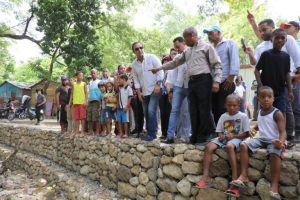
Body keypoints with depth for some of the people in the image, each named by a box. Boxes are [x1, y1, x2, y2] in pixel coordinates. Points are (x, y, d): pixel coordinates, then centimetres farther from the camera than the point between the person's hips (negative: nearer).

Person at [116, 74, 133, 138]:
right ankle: (121, 133, 17)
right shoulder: (120, 88, 13)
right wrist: (118, 104, 7)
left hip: (125, 107, -7)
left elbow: (130, 98, -11)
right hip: (119, 107, 7)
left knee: (125, 121, -2)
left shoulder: (128, 88, -9)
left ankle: (126, 134, 6)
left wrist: (127, 107, -14)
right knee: (119, 121, 8)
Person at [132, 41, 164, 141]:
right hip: (144, 91, 6)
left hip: (155, 89, -5)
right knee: (146, 113, 8)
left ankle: (152, 133, -6)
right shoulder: (134, 64, 5)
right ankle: (149, 132, 20)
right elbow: (136, 79, 9)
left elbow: (160, 71, -9)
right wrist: (138, 92, 2)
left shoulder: (152, 57, -8)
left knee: (151, 111, -16)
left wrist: (158, 84, -16)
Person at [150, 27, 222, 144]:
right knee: (194, 110, 5)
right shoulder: (187, 52, 22)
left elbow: (217, 65, -3)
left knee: (204, 109, -6)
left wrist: (216, 81, -14)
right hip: (192, 81, 7)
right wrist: (159, 68, 26)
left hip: (204, 80, -6)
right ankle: (195, 136, 11)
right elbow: (175, 62, 27)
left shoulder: (206, 47, 3)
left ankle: (205, 136, 3)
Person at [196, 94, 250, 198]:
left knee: (229, 146, -40)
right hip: (224, 138, 5)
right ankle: (205, 177, -23)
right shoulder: (223, 116, 12)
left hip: (236, 138, -4)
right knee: (209, 146, -23)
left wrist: (234, 136, -15)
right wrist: (221, 136, -8)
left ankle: (235, 179, -36)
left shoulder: (243, 116, 1)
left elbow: (246, 134, -2)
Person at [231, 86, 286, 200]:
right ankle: (244, 176, -18)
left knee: (275, 153, -36)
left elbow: (283, 131, -16)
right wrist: (254, 129, 11)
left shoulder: (277, 114, -8)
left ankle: (274, 186, -31)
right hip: (261, 138, 6)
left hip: (273, 140, -6)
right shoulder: (259, 112, 12)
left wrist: (281, 141, -38)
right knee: (244, 145, -17)